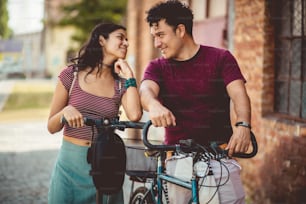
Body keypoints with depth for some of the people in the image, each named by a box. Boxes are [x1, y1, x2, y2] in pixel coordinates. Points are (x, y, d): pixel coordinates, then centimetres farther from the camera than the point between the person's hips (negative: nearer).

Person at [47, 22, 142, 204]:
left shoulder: (120, 84, 6)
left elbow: (134, 115, -16)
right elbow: (52, 127, 2)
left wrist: (129, 76, -7)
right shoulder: (71, 75, 1)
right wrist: (66, 111, -19)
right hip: (71, 163, -1)